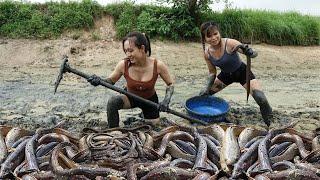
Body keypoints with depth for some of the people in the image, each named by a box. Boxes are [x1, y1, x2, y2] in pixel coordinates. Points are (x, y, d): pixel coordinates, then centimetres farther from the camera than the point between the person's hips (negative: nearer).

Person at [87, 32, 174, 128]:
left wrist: (166, 100, -29)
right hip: (130, 98, 0)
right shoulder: (123, 65, -26)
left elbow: (170, 84, -12)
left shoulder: (158, 65, -28)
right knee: (113, 102, -32)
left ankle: (143, 116, 43)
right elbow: (111, 80, -8)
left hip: (150, 100, 1)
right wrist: (100, 81, -30)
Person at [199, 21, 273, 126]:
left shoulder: (230, 43, -30)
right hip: (226, 74, 5)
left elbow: (254, 54, -35)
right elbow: (212, 72, 0)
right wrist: (207, 88, -11)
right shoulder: (207, 53, -15)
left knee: (261, 100, -21)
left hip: (242, 71, -5)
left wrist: (248, 52, -57)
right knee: (204, 95, 4)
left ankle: (270, 124, 3)